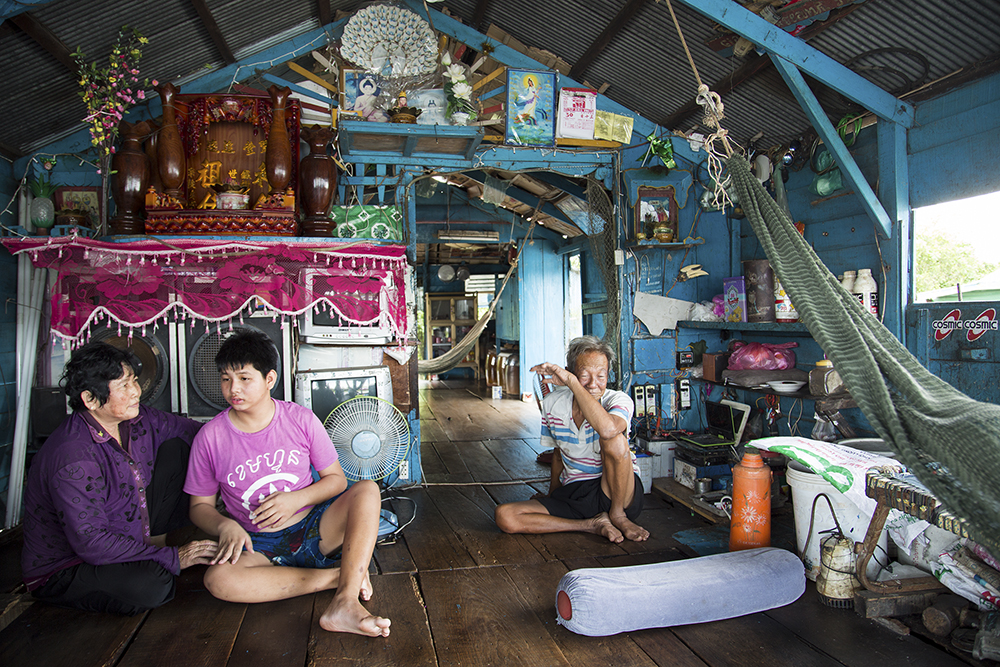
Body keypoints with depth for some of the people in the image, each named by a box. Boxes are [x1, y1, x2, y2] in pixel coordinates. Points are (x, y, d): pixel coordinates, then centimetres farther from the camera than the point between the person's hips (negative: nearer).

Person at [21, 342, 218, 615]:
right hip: (63, 569, -8)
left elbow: (190, 429, 8)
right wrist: (172, 558, -29)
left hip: (128, 528, 8)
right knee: (149, 586, -38)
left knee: (177, 448, 0)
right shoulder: (72, 459, -32)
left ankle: (157, 541, 3)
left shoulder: (136, 419, -8)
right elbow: (90, 543, -33)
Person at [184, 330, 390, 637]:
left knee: (367, 490, -25)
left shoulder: (301, 419, -3)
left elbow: (336, 480, 3)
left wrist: (297, 499, -16)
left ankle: (344, 604, -38)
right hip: (259, 546, 0)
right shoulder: (210, 437, -3)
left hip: (314, 529, 1)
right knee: (217, 579, -33)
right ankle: (341, 575, -24)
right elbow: (200, 506, 5)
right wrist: (225, 525, -18)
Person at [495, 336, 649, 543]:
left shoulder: (619, 400, -14)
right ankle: (593, 525, -13)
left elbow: (608, 428, -41)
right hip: (573, 493, 4)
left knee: (614, 440, -34)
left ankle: (618, 516, -9)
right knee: (504, 516, -18)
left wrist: (572, 382, -35)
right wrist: (552, 496, 19)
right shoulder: (552, 403, 0)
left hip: (620, 493, -4)